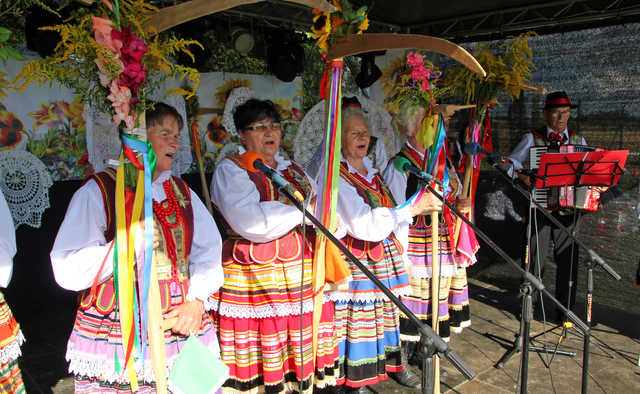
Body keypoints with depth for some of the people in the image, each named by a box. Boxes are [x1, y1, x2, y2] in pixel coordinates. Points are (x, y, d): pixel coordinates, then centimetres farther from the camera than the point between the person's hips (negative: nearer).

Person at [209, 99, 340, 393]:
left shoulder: (292, 170, 19)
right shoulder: (230, 170, 0)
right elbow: (251, 222, -18)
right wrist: (304, 210, -11)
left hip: (303, 275, 5)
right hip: (254, 278, -5)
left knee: (302, 352, 5)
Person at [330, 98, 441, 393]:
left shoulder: (373, 171, 12)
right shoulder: (337, 177, -13)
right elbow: (362, 224, -23)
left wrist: (398, 241, 9)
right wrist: (412, 209, -23)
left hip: (386, 255, 7)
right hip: (356, 260, -7)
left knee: (388, 311, 16)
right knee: (359, 316, 0)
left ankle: (392, 364, 34)